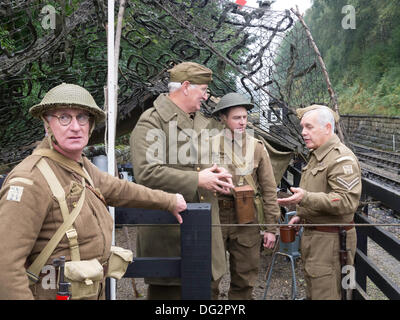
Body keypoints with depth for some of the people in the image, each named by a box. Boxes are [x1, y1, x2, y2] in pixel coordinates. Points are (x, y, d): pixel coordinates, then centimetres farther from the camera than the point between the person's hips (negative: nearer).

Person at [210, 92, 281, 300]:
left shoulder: (257, 148, 4)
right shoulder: (210, 145, 2)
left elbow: (269, 190, 5)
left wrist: (271, 227, 1)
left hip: (246, 219, 1)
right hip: (214, 216, -1)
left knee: (245, 279, 9)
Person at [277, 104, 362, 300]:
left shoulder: (342, 159, -18)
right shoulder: (316, 155, 16)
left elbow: (348, 201, -28)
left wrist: (306, 198, -35)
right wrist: (301, 215, 17)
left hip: (330, 240, -10)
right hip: (312, 236, 10)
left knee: (325, 294, -5)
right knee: (313, 292, 19)